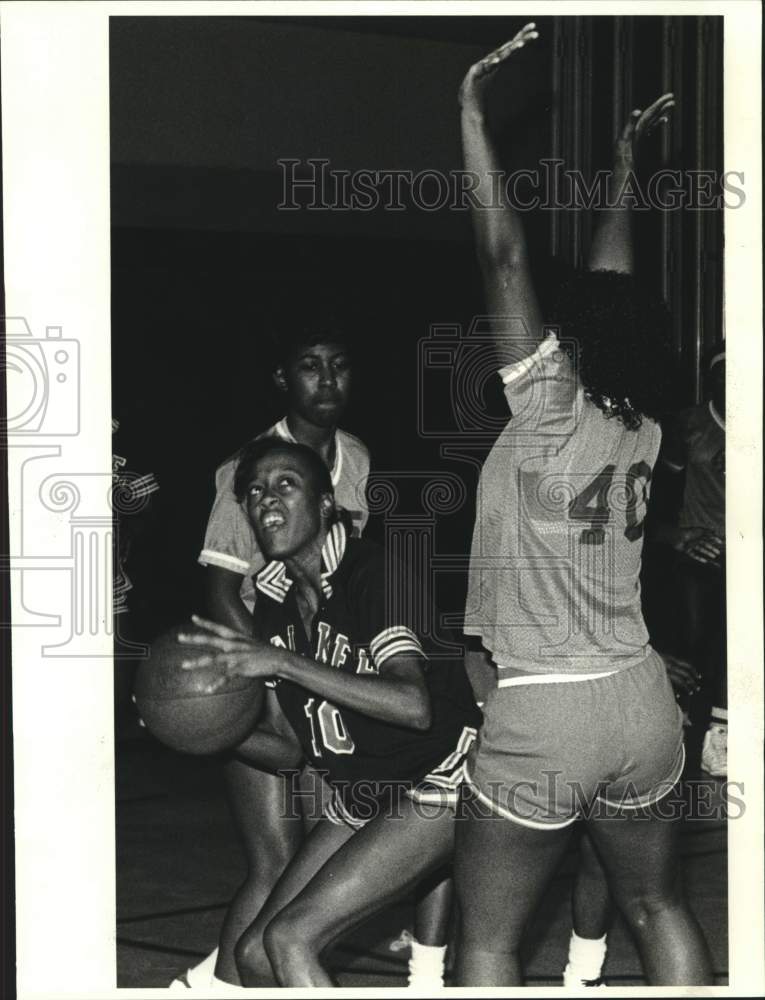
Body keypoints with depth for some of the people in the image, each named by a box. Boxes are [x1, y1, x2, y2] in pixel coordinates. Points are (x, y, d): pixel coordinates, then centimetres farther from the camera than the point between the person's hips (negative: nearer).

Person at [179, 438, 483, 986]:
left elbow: (415, 706, -32)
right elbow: (289, 745, 8)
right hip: (359, 798, 8)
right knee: (254, 953, 2)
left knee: (289, 937, -19)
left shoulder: (371, 571, -18)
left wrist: (284, 662, -34)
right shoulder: (275, 599, 6)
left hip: (439, 782, -8)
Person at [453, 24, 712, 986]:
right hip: (642, 701, 7)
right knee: (657, 907, 19)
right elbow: (612, 285, 15)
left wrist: (472, 112, -14)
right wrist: (623, 170, 26)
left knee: (486, 938, 4)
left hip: (542, 711, -6)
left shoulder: (551, 409, -13)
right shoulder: (641, 424, 2)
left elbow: (505, 257, -17)